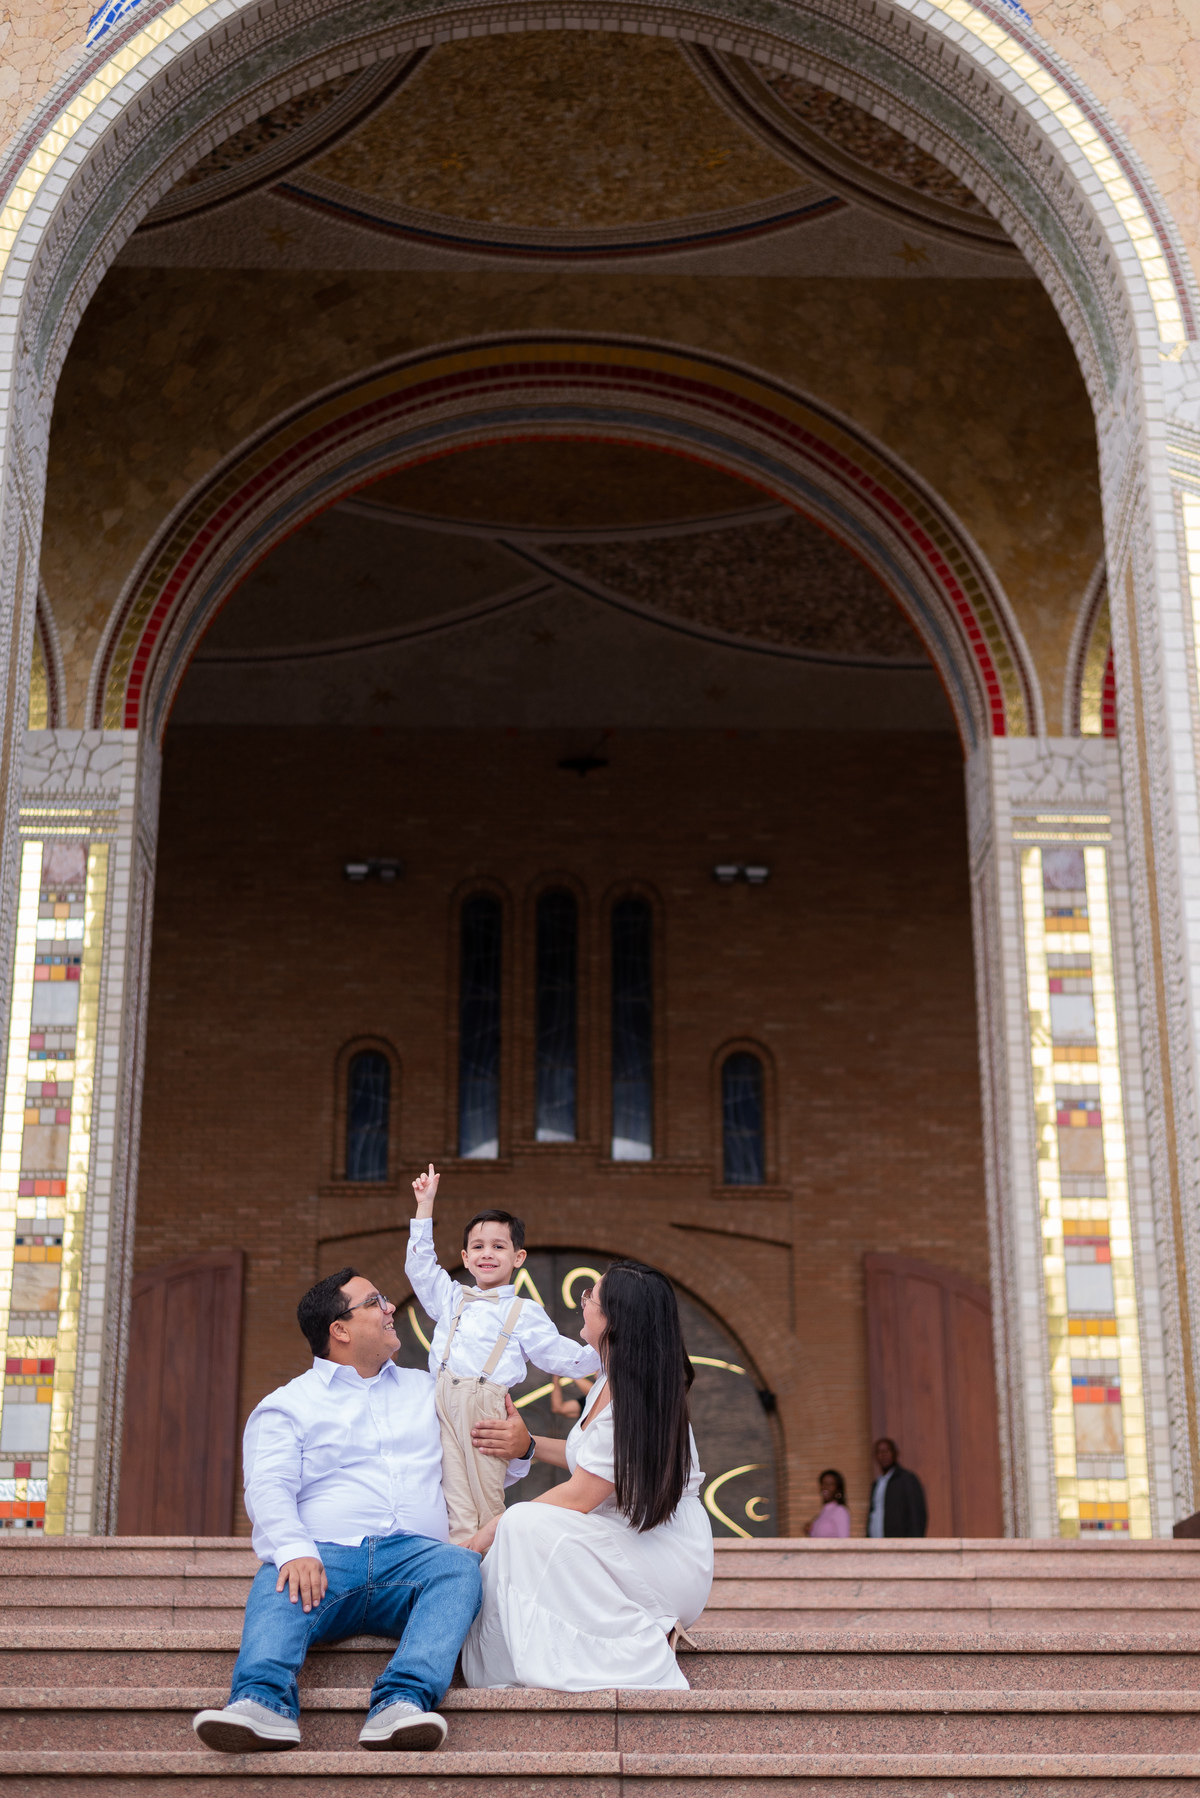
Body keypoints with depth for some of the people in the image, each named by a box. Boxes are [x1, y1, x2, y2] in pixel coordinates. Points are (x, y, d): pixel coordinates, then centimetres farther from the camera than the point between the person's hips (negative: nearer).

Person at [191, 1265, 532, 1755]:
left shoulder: (428, 1390, 29)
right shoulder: (286, 1405, 16)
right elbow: (269, 1489, -1)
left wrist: (517, 1446, 5)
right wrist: (294, 1550, -23)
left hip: (413, 1557, 2)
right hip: (325, 1555, -2)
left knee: (459, 1565, -32)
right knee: (279, 1581, -35)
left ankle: (403, 1703, -49)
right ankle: (263, 1702, -57)